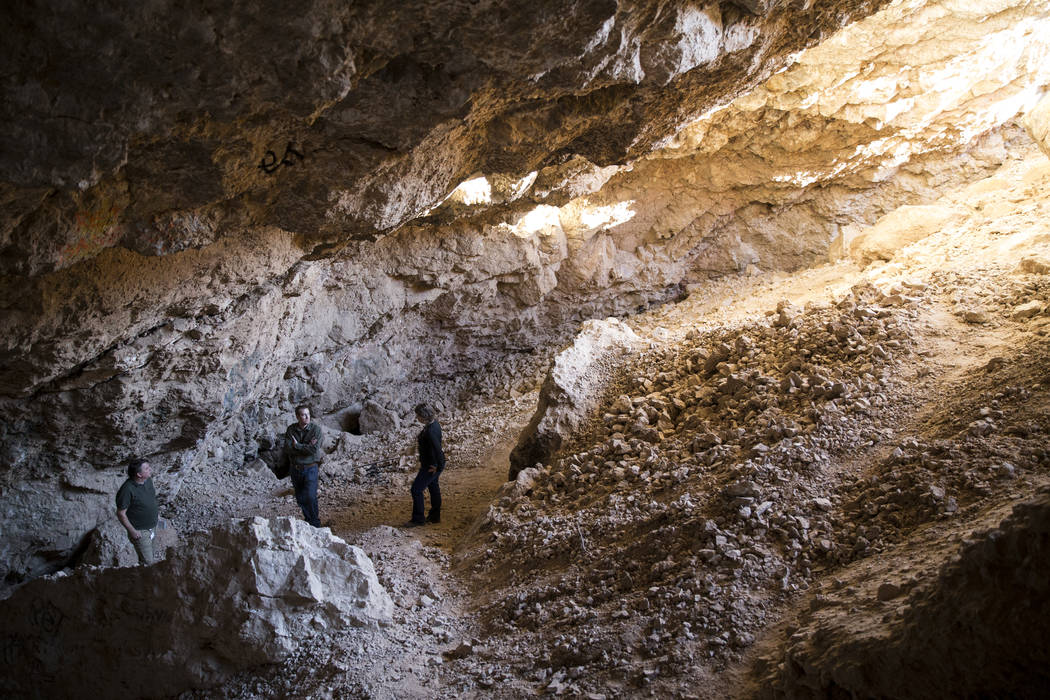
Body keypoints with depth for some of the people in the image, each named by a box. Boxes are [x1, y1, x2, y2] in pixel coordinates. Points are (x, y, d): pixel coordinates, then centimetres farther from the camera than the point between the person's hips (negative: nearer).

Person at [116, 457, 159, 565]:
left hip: (152, 527, 7)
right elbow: (121, 514, -21)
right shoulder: (127, 490, -29)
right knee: (147, 563, 1)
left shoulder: (148, 480, -6)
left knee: (148, 557, 24)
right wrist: (132, 531, -18)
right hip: (140, 532, -7)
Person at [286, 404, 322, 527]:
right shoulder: (291, 429, -2)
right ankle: (307, 519, 28)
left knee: (310, 497, -13)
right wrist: (307, 447, -18)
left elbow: (314, 449, -20)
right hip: (295, 469, 4)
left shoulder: (316, 429, -10)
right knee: (300, 498, 11)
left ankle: (315, 524, -2)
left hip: (310, 468, -4)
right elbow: (288, 448, -14)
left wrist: (297, 446, -13)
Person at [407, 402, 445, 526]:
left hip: (431, 466, -10)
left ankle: (418, 519, 15)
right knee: (433, 487, 23)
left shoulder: (430, 432, -33)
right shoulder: (434, 423, -3)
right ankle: (435, 516, 39)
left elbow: (438, 450, -34)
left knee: (416, 489, 2)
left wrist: (437, 468, -23)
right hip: (433, 463, 10)